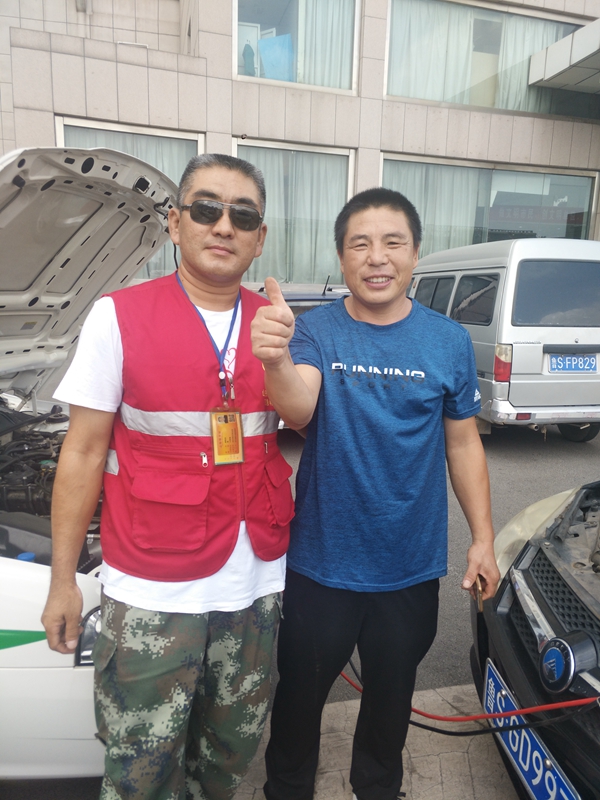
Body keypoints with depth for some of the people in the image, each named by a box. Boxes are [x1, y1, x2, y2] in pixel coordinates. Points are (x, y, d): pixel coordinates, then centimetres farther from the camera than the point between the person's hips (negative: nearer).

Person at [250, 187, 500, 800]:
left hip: (411, 567, 2)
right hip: (320, 564, -1)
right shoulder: (315, 331, -11)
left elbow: (463, 442, 3)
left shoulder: (449, 341, -4)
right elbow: (299, 409, -29)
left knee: (391, 691, 25)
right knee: (300, 693, 20)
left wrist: (483, 538, 1)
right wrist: (276, 362, -51)